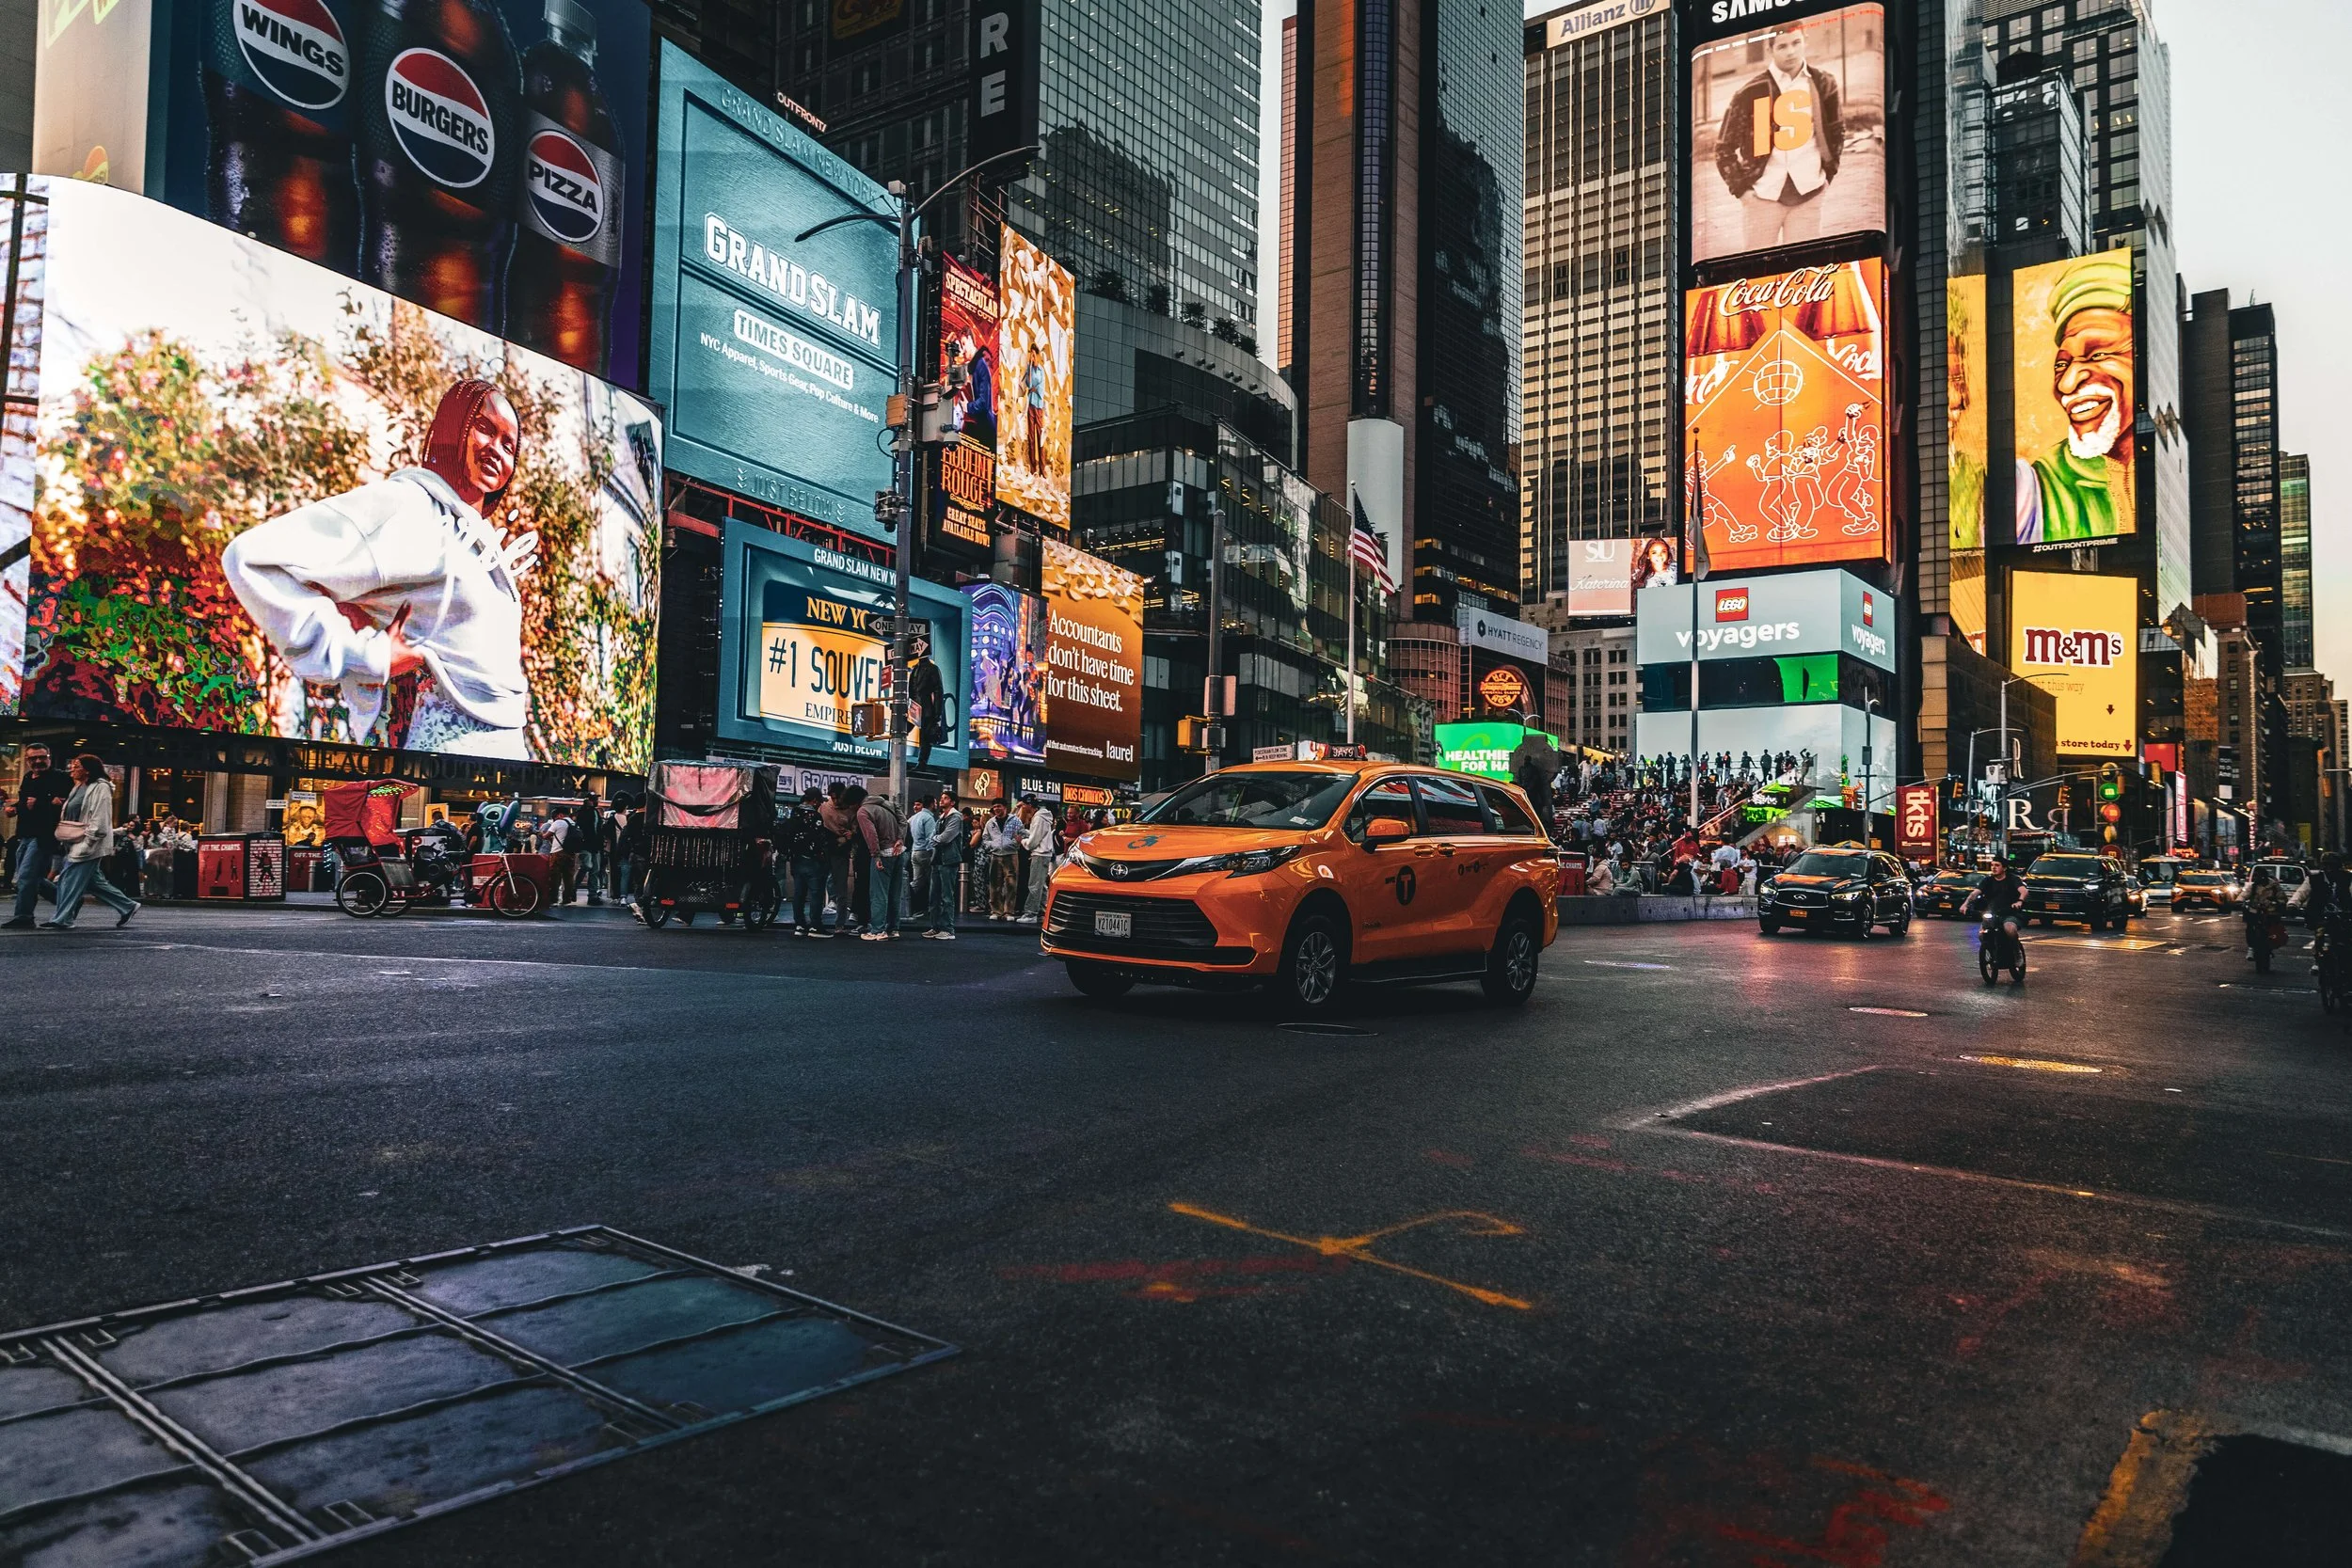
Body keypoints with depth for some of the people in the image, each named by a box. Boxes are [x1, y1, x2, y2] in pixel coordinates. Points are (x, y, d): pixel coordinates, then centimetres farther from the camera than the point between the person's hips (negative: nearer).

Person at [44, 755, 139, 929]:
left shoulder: (100, 788, -10)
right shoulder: (79, 787, 18)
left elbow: (99, 819, -17)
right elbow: (70, 817, 24)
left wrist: (86, 844, -21)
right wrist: (66, 839, 15)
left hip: (89, 843, -10)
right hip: (76, 843, 10)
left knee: (73, 879, -9)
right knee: (94, 881, 10)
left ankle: (62, 919, -5)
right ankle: (128, 906, 15)